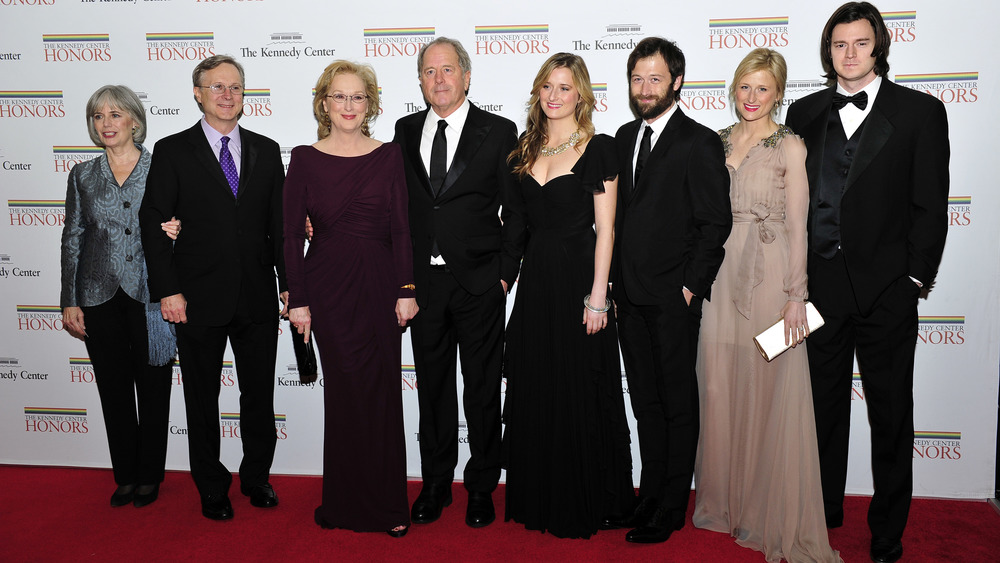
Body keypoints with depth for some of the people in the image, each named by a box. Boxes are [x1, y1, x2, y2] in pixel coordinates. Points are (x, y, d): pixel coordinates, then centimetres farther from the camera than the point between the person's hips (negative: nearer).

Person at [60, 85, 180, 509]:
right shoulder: (83, 175, 8)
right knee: (114, 389, 9)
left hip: (150, 295, -2)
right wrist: (70, 302, 4)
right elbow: (72, 238, 8)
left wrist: (174, 232, -15)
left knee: (153, 388, 4)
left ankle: (150, 476, 19)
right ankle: (125, 477, 23)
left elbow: (176, 225, 10)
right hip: (100, 297, 2)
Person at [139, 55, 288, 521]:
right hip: (198, 299, -2)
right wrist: (167, 290, -10)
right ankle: (211, 488, 28)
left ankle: (256, 477, 31)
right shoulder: (172, 151, 0)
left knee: (259, 395, 11)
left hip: (257, 298, 2)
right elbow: (154, 224, -3)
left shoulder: (266, 150, 8)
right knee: (202, 399, 11)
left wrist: (289, 284, 4)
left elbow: (280, 224, 8)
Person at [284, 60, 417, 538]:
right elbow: (292, 234, 1)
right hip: (329, 285, -1)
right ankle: (350, 503, 21)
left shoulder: (389, 156, 5)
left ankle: (388, 504, 20)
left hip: (380, 283, 1)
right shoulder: (305, 159, 2)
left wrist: (406, 291, -3)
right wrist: (298, 300, -3)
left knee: (383, 391, 6)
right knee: (348, 390, 4)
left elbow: (401, 228, 2)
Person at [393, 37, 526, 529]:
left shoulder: (499, 132, 0)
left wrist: (506, 272, -7)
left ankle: (481, 488, 21)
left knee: (483, 390, 6)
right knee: (432, 386, 12)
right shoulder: (406, 131, 9)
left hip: (480, 284, -3)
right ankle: (435, 484, 27)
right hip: (424, 282, 3)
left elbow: (516, 210, -1)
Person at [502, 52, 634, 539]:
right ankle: (539, 499, 28)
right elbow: (520, 220, 13)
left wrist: (598, 296, -14)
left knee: (579, 394, 3)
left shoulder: (598, 148, -5)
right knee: (534, 392, 11)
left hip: (578, 276, -5)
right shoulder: (528, 148, 11)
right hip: (535, 278, 6)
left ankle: (584, 503, 21)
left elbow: (605, 228, -9)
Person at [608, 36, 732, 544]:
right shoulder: (625, 137, 13)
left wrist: (691, 287, -12)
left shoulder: (700, 143, -7)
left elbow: (715, 223, -9)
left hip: (673, 298, -6)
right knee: (645, 401, 14)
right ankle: (650, 496, 26)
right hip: (629, 295, 6)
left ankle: (671, 509, 16)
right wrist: (614, 280, 8)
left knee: (677, 402, 5)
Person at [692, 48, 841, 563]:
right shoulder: (717, 142, 12)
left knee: (769, 391, 1)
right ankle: (725, 500, 24)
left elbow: (797, 227, -7)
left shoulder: (790, 147, -2)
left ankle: (774, 514, 17)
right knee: (719, 384, 7)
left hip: (769, 273, -4)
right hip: (721, 271, 5)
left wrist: (796, 295, -12)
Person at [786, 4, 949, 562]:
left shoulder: (921, 111, 2)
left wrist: (915, 278, -6)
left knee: (891, 413, 9)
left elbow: (931, 205, -1)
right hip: (819, 285, 2)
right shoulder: (805, 113, 9)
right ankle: (824, 513, 30)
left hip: (886, 289, -2)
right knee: (824, 406, 13)